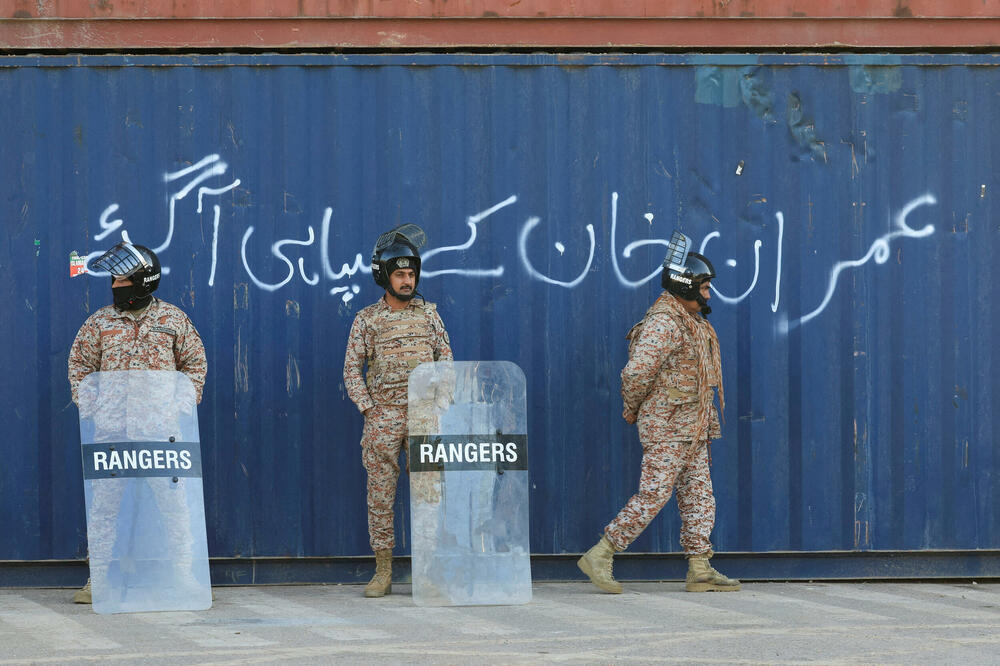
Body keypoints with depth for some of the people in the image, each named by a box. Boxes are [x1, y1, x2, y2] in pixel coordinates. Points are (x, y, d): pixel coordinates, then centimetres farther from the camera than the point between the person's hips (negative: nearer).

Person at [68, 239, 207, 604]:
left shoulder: (173, 319, 7)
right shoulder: (99, 322, 9)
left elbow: (195, 362, 11)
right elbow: (79, 365, 12)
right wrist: (88, 406, 0)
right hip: (112, 426, 1)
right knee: (107, 496, -2)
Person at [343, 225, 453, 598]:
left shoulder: (428, 314, 8)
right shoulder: (367, 320, 4)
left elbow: (445, 360, 10)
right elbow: (351, 370, 5)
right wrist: (368, 411, -5)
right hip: (383, 418, -1)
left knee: (427, 492, -3)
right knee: (380, 494, 0)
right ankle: (383, 573, 5)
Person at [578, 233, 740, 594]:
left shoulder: (689, 321, 14)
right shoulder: (662, 324, -19)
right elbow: (636, 372, -26)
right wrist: (632, 409, -10)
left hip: (692, 429, 10)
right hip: (668, 428, -10)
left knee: (699, 496, 8)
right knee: (652, 496, -10)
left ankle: (700, 570, 9)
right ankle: (599, 556, -4)